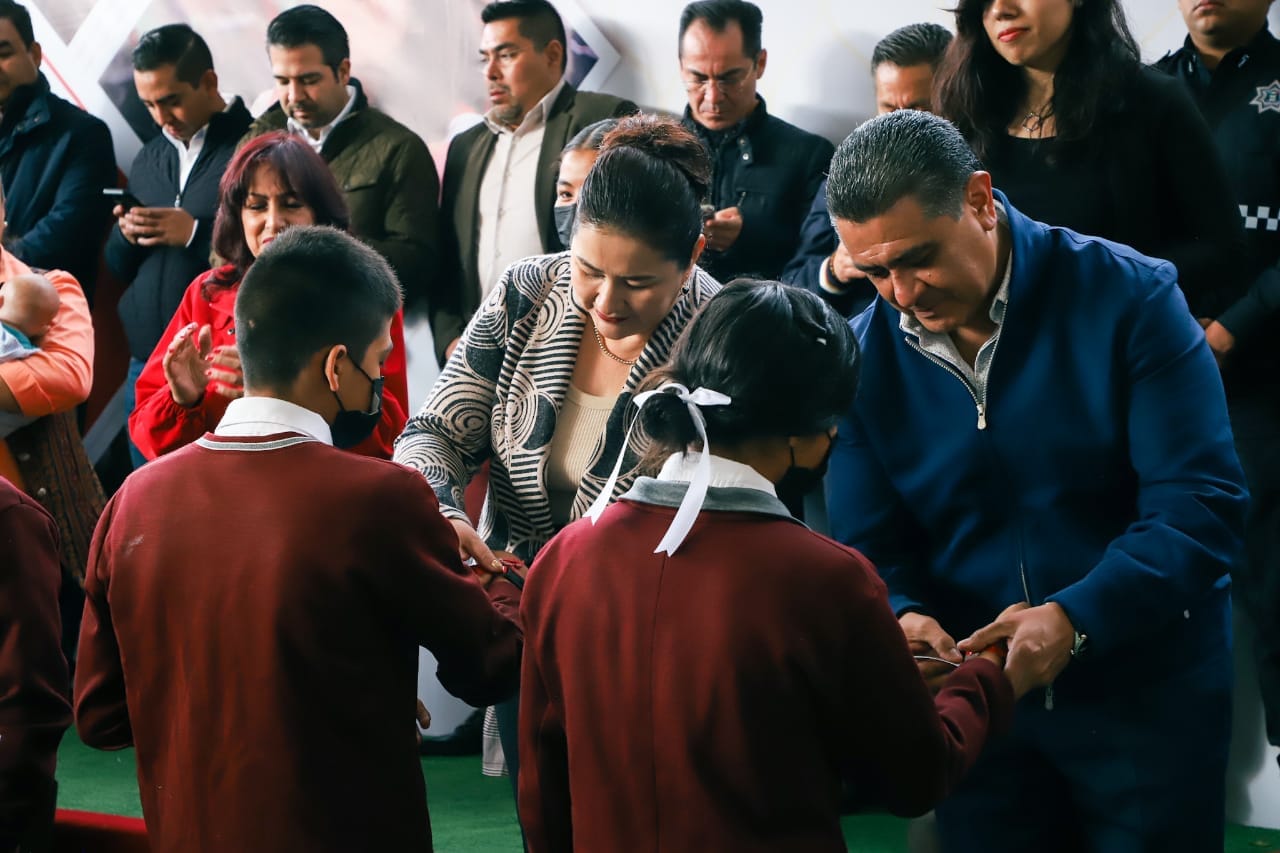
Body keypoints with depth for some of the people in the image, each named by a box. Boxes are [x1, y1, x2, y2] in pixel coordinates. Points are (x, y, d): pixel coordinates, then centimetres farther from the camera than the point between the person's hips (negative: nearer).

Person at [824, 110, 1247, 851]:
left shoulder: (1128, 297, -15)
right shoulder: (867, 356, -4)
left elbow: (1201, 505, -20)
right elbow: (870, 548, 0)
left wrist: (1074, 620, -31)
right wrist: (899, 618, -23)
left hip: (1147, 696, -3)